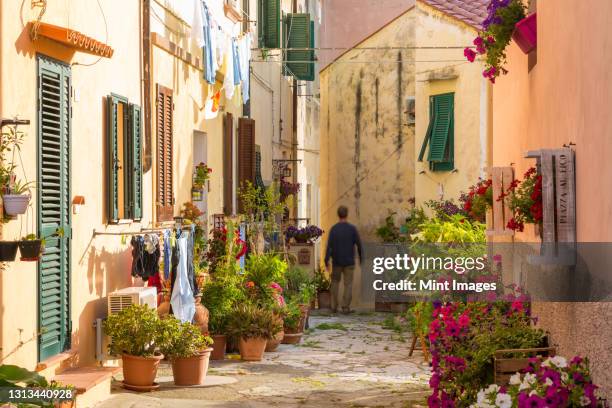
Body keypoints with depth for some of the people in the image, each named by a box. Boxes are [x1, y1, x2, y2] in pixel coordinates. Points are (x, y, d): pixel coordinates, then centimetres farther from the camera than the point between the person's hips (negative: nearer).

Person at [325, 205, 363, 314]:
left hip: (336, 261, 1)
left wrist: (326, 261, -9)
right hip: (349, 262, -1)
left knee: (335, 282, 17)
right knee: (348, 284, 4)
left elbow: (329, 246, -12)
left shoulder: (333, 229, -7)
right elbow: (359, 244, -3)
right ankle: (345, 308, -3)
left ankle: (334, 306, 14)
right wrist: (361, 257, 11)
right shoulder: (352, 228, -8)